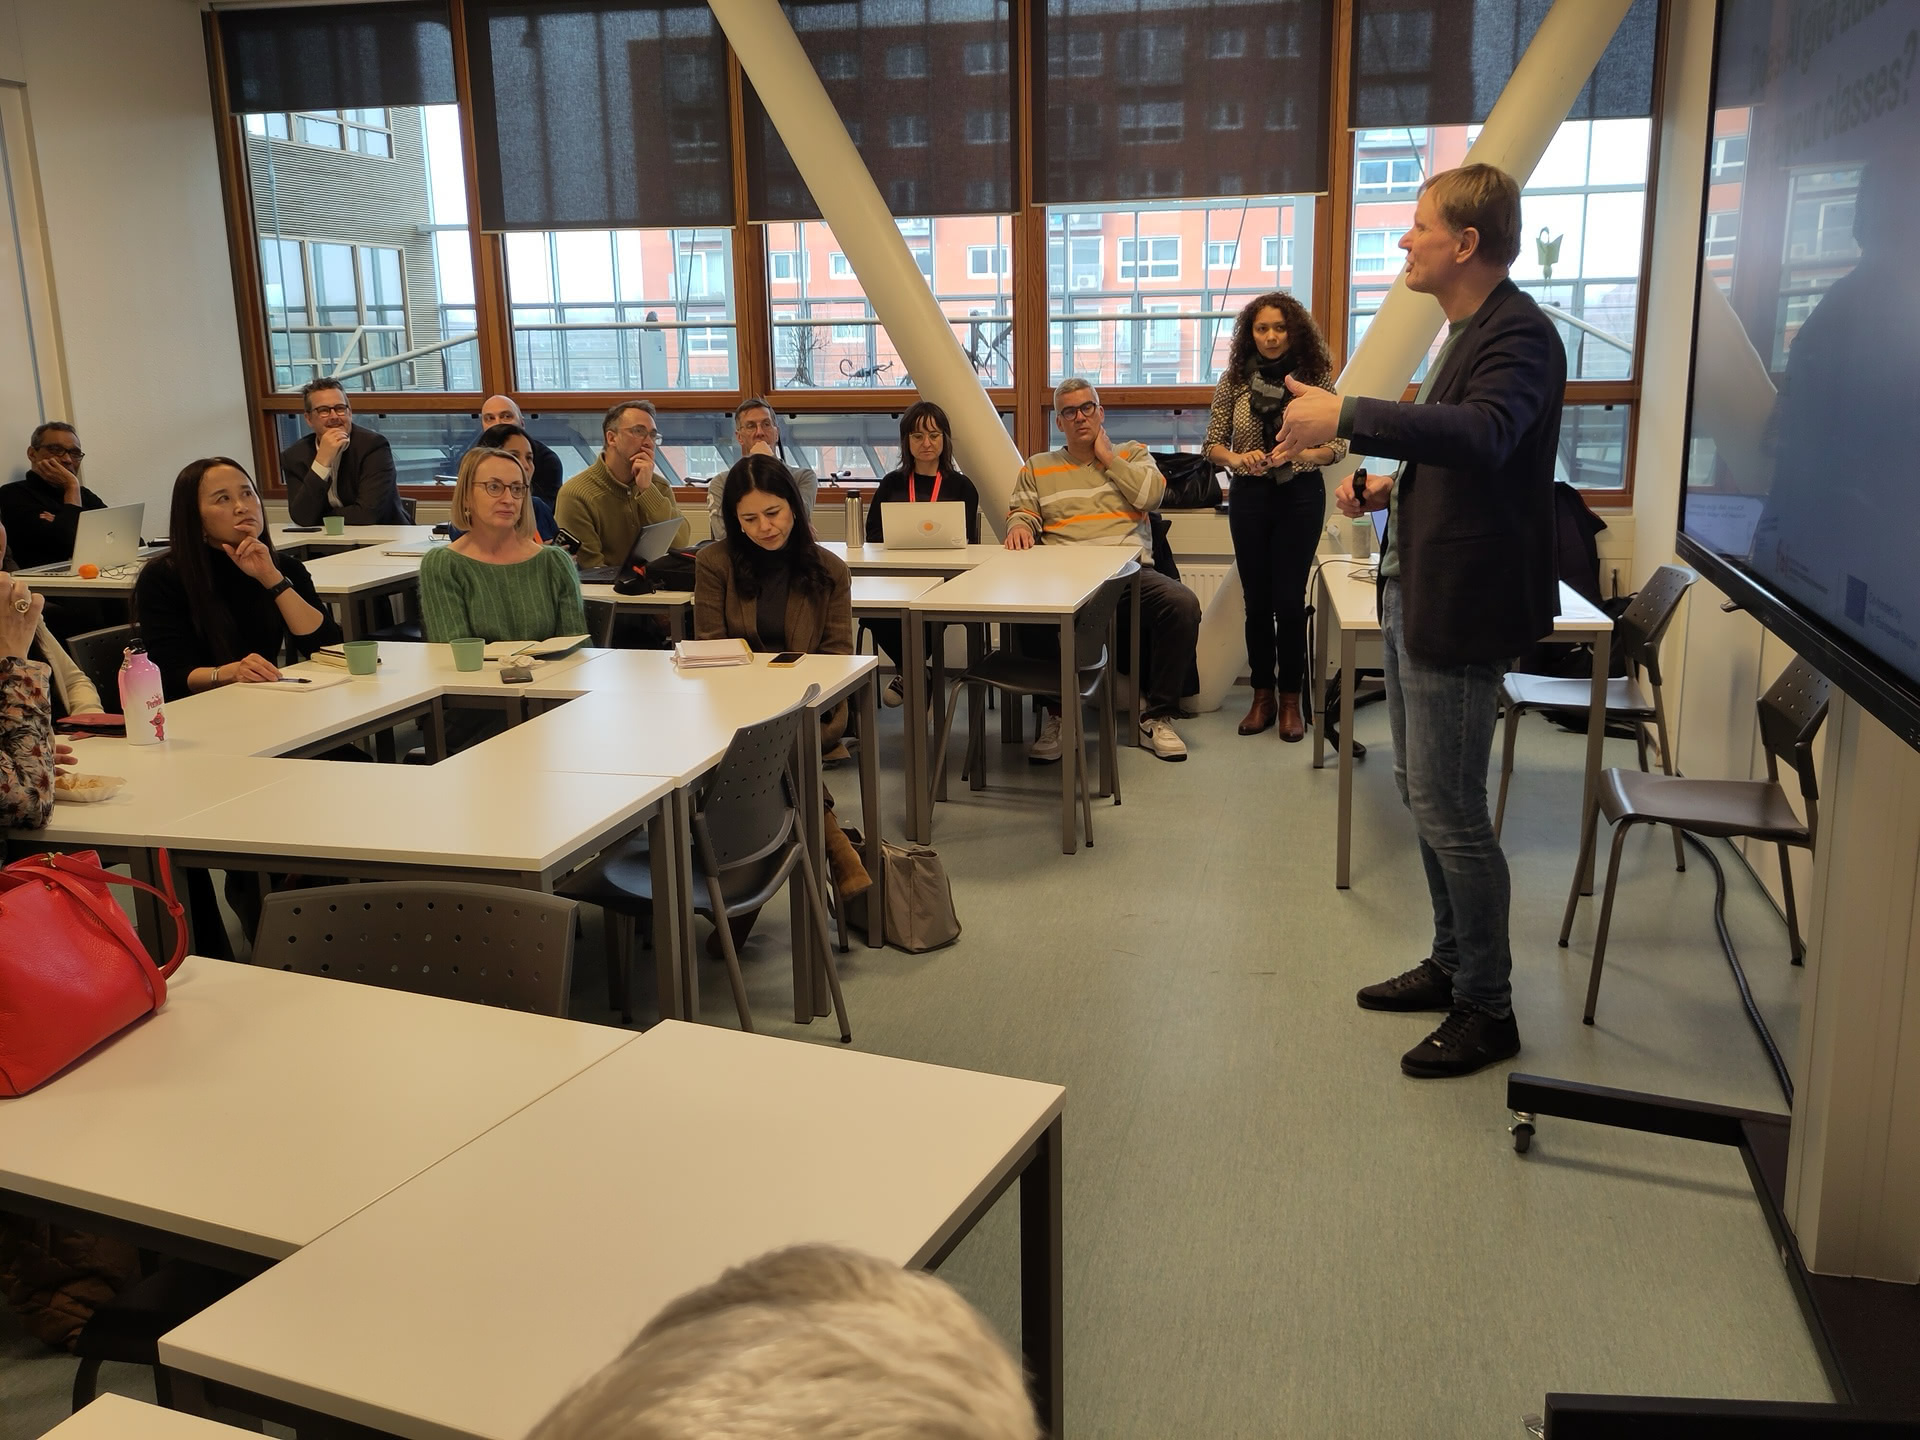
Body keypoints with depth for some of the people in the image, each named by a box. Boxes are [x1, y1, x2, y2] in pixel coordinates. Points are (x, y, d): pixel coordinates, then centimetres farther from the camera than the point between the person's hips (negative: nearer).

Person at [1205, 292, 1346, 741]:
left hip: (1301, 495, -2)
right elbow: (1213, 443, 2)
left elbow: (1338, 444, -3)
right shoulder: (1234, 380, 0)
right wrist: (1237, 459, -19)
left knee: (1290, 599, -1)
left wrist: (1304, 453, -23)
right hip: (1249, 496, 2)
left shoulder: (1315, 376, -4)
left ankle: (1290, 699, 12)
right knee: (1257, 599, 8)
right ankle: (1263, 695, 20)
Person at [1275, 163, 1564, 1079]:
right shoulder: (1468, 331, 15)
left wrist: (1347, 417, -40)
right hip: (1413, 589, 11)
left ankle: (1487, 1009, 12)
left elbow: (1483, 435, -37)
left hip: (1460, 606, -11)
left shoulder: (1519, 334, -17)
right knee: (1423, 794, 19)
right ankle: (1451, 963, 34)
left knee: (1448, 808, -3)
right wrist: (1391, 488, 8)